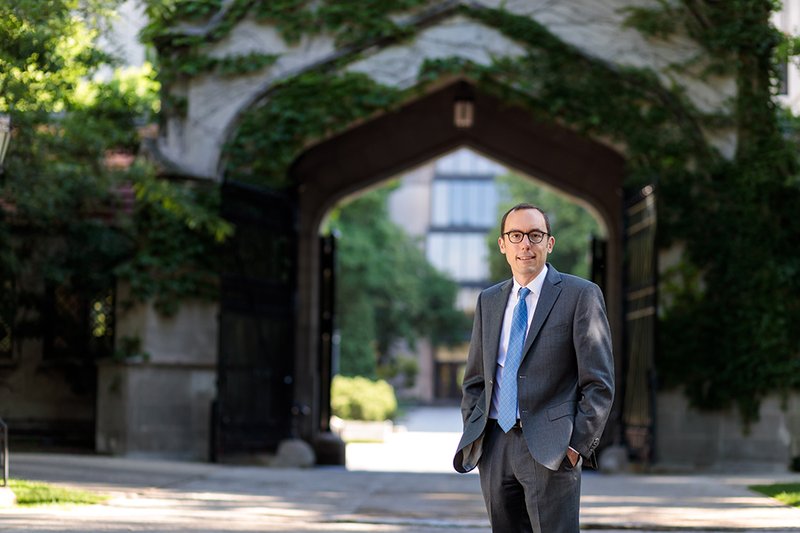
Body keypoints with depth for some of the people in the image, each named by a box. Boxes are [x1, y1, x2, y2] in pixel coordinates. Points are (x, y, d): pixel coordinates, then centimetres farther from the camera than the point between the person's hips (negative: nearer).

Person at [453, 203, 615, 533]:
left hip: (550, 450, -5)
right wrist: (473, 438, 8)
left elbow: (599, 383, -4)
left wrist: (578, 445, -10)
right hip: (495, 448, 5)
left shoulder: (581, 295, -2)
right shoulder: (489, 301, 15)